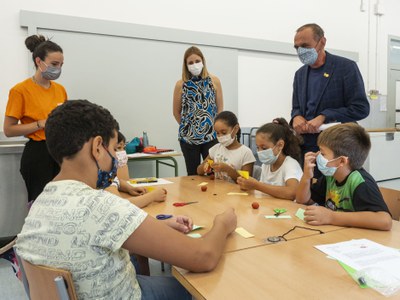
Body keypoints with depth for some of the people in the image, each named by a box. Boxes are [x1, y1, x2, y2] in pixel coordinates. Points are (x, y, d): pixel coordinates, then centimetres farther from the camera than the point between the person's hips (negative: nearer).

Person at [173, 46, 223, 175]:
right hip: (188, 137, 1)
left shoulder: (214, 81, 1)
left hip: (211, 135, 0)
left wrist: (216, 129, 0)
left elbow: (220, 108, 4)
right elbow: (176, 112, 9)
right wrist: (187, 126, 9)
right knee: (193, 175, 9)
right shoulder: (181, 85, 0)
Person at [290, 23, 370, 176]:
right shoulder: (300, 73, 12)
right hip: (306, 147, 5)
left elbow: (361, 108, -11)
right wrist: (296, 117, -7)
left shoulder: (346, 67, -6)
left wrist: (323, 117, -20)